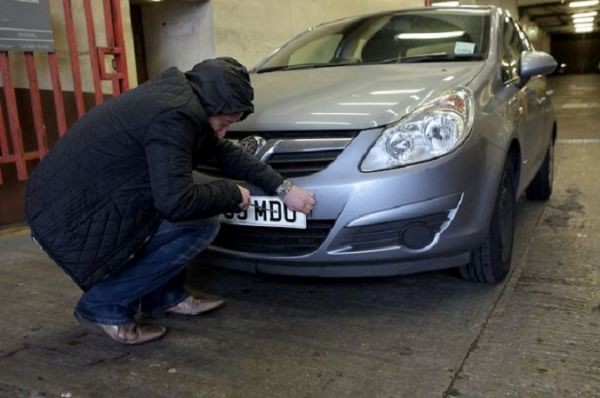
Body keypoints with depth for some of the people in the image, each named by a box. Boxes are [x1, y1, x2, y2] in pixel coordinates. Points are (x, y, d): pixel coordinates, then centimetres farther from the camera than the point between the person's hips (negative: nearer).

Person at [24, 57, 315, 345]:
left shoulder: (177, 95, 8)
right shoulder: (175, 115, -22)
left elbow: (223, 152, 15)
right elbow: (176, 202, -26)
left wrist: (282, 187, 12)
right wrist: (233, 195, -9)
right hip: (71, 218, -10)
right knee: (202, 224, -11)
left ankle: (164, 297, 20)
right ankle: (105, 304, 0)